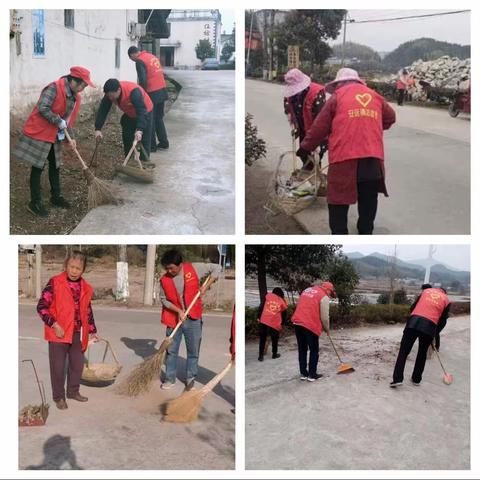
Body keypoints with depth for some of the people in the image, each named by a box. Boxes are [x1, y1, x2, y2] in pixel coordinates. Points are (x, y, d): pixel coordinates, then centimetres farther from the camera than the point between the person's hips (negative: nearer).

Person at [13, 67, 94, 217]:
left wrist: (71, 137, 2)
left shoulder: (76, 97, 5)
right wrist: (59, 121, -22)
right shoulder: (55, 88, -21)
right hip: (39, 133, -8)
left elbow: (69, 119, 12)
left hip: (55, 136, 8)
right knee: (38, 167, -2)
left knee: (55, 166, 16)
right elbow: (42, 108, -27)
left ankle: (56, 197, 30)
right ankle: (35, 203, 4)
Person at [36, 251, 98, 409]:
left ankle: (73, 391, 34)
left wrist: (92, 331, 15)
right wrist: (54, 324, -20)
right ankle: (59, 397, 20)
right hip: (59, 332, -5)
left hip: (78, 333, 5)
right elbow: (41, 307, -12)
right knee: (58, 366, 4)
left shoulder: (86, 288, 6)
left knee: (78, 364, 15)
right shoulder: (55, 283, -10)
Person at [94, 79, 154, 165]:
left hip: (145, 112, -6)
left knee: (144, 138, -11)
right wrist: (98, 129, -32)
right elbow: (102, 111, -22)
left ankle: (144, 160, -3)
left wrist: (139, 130, -58)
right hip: (129, 114, 6)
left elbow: (142, 112, -47)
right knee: (126, 136, 6)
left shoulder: (134, 92, -42)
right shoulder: (110, 94, -24)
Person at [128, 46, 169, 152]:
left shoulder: (140, 61, -10)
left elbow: (142, 80, -18)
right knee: (159, 118, 17)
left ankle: (152, 146, 6)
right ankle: (163, 143, 20)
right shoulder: (152, 56, 15)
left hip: (152, 94, -8)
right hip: (162, 91, 8)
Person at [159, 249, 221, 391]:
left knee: (193, 351, 8)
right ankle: (170, 378, 22)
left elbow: (216, 268, -6)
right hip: (174, 319, 1)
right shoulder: (164, 279, -8)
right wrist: (178, 311, -14)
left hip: (193, 319, -1)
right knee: (171, 351, 8)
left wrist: (206, 286, -14)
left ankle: (190, 378, 22)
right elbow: (164, 299, -1)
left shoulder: (194, 268, -13)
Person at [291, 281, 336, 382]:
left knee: (302, 350, 16)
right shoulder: (324, 297, -4)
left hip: (297, 323, 7)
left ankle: (303, 373, 21)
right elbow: (324, 317, -5)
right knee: (314, 351, 8)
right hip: (311, 326, -7)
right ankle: (312, 375, 12)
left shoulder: (307, 290, 19)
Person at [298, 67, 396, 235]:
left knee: (339, 202, 3)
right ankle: (366, 233, 28)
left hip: (345, 158, -4)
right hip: (373, 158, 4)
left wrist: (306, 147, 16)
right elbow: (390, 117, 29)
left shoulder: (337, 97, 5)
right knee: (368, 201, 18)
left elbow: (320, 127, 5)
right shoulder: (375, 96, 17)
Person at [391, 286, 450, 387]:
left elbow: (412, 308, 18)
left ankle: (397, 379, -5)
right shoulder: (446, 299, 19)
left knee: (404, 351, 3)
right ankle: (416, 379, 26)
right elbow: (443, 321, 15)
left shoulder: (426, 291, 23)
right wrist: (434, 333, 25)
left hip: (414, 322, 0)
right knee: (422, 354, 19)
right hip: (430, 326, 0)